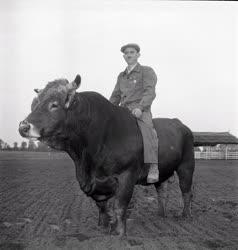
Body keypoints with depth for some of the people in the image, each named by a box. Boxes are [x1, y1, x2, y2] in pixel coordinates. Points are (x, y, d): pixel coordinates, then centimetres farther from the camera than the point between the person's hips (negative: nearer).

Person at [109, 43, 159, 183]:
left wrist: (140, 107, -25)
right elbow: (115, 97, 25)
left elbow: (150, 92, -9)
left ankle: (154, 168, -45)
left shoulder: (147, 71, 5)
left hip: (141, 112, -7)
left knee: (146, 128, -36)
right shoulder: (121, 76, 24)